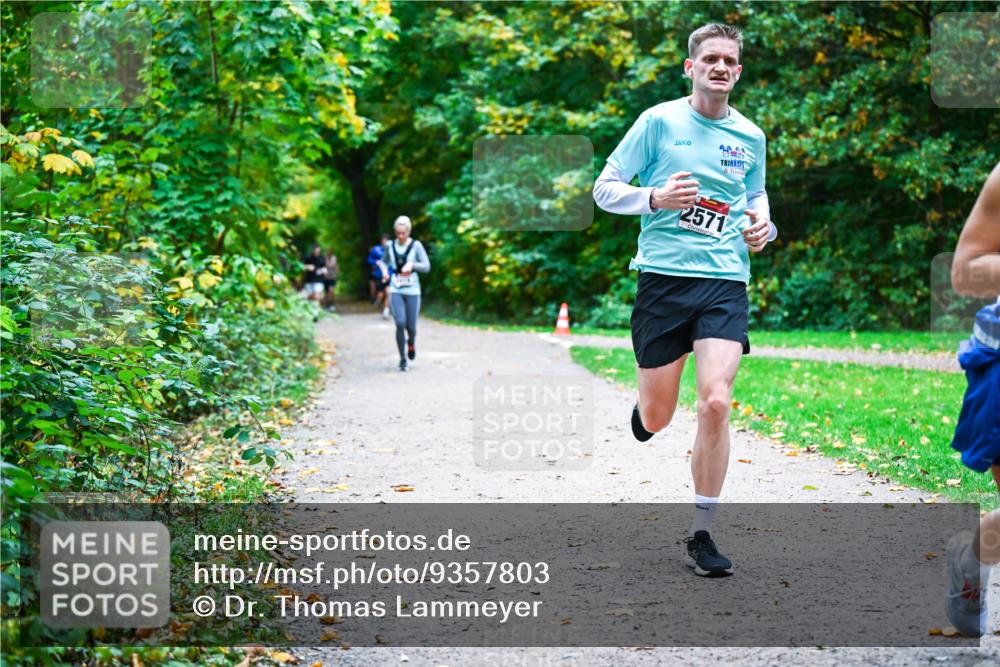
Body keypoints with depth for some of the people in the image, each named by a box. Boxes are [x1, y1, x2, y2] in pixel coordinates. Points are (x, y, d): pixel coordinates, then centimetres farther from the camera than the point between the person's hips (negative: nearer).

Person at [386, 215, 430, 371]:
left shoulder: (416, 246, -3)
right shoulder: (391, 246, 5)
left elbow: (426, 266, -8)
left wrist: (412, 264, -23)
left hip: (412, 291, -1)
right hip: (396, 290, 1)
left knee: (411, 327, 1)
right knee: (400, 323, -15)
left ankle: (411, 342, 39)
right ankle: (402, 359, -2)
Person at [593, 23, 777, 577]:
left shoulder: (750, 136, 11)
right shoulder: (659, 120, 0)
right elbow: (604, 189, 1)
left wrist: (762, 225, 5)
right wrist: (656, 197, -17)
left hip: (725, 282, 2)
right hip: (663, 277, -2)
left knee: (715, 403, -15)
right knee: (655, 421, 3)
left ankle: (701, 534, -1)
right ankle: (645, 404, 44)